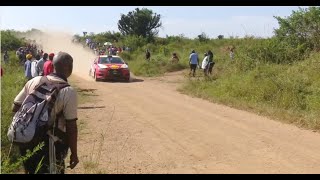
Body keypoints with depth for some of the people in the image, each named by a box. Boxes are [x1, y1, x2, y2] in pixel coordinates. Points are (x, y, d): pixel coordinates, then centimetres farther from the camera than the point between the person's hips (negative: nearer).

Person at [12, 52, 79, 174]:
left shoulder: (34, 81, -1)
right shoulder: (68, 91, -16)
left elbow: (15, 108, 3)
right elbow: (71, 126, -16)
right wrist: (74, 154, -7)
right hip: (51, 145, -5)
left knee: (31, 171, 24)